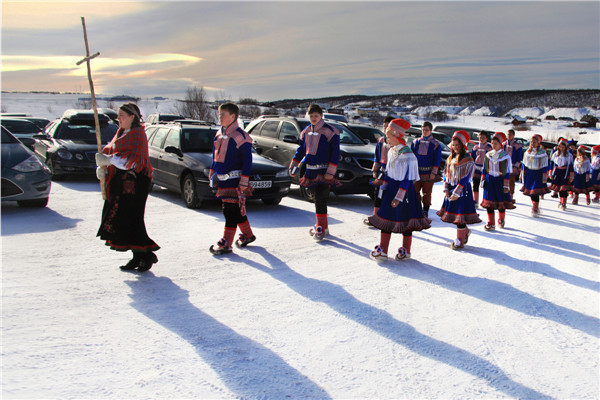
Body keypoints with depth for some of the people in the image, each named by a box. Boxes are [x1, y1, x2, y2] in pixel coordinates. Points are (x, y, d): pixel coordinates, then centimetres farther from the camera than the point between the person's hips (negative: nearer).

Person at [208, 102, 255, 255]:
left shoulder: (240, 136, -13)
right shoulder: (219, 134, 12)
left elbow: (247, 161, -13)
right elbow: (215, 156, 22)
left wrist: (243, 183, -16)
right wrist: (213, 174, 17)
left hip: (234, 180, -8)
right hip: (222, 180, 8)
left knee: (231, 211, -5)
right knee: (237, 210, 16)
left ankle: (226, 244, 1)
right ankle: (247, 235, 32)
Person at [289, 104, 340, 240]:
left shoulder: (330, 131, -8)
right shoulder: (306, 132, 12)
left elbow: (335, 153, -10)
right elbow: (301, 150, 20)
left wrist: (330, 172, -17)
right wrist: (294, 165, 11)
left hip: (324, 172, -6)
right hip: (311, 171, 6)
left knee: (320, 199, -11)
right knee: (317, 199, 12)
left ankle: (321, 229, -4)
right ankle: (322, 226, 22)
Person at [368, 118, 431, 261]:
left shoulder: (407, 155, -18)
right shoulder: (391, 151, 7)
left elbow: (407, 179, -19)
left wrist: (399, 197, -21)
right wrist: (384, 187, 14)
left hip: (405, 189, -7)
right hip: (391, 187, 8)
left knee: (405, 219, 5)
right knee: (386, 217, 5)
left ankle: (406, 250, 19)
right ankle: (382, 250, 12)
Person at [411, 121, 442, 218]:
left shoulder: (435, 144, -1)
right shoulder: (415, 142, 7)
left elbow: (437, 160, -2)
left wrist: (433, 173, -8)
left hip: (428, 173, -2)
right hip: (416, 172, 3)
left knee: (427, 193, 4)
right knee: (415, 191, 3)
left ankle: (425, 211, 14)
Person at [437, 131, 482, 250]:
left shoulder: (468, 160, -12)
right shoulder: (451, 158, 9)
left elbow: (465, 178, -16)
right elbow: (446, 174, 10)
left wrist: (457, 192, -19)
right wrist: (446, 189, -1)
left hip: (463, 190, -7)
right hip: (451, 189, 7)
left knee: (460, 214, -3)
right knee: (453, 213, 13)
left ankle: (459, 241, 7)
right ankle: (465, 231, 37)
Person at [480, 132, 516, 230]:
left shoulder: (505, 156, -7)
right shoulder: (488, 155, 4)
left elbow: (507, 172, -5)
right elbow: (484, 169, 13)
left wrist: (506, 185, -7)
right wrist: (483, 180, 9)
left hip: (500, 180, -3)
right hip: (490, 180, 3)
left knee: (501, 202, 9)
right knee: (489, 202, 0)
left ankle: (501, 220, 31)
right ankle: (491, 224, 7)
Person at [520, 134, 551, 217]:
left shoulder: (542, 153, -7)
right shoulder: (527, 152, 7)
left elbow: (545, 166, -6)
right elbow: (524, 164, 14)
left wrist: (544, 177, -9)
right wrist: (522, 174, 13)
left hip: (538, 174, -5)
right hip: (529, 174, 5)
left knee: (536, 193, -11)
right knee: (530, 191, 8)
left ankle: (535, 210, -6)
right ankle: (535, 207, 24)